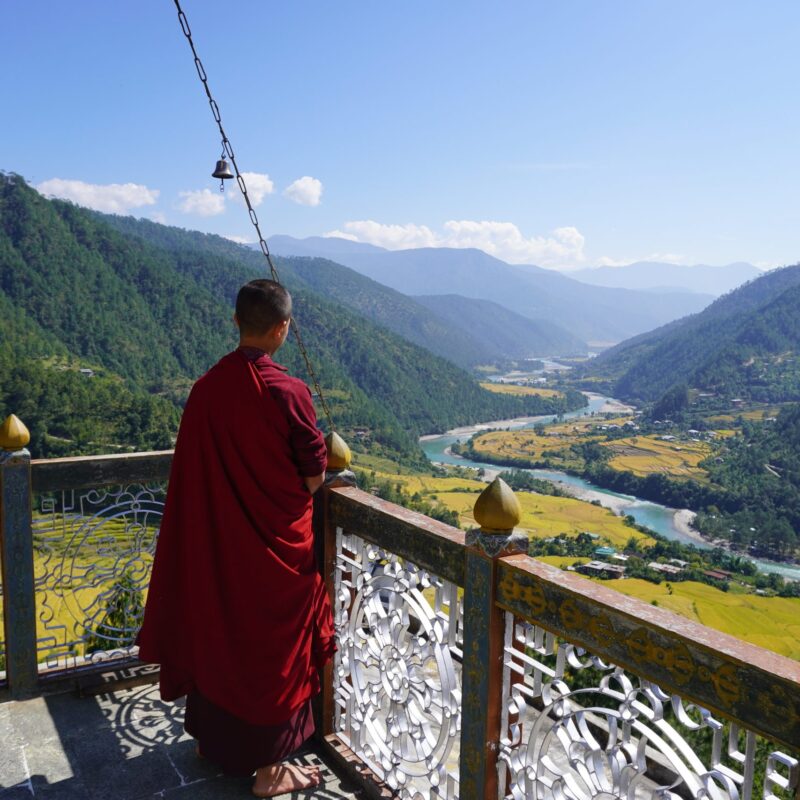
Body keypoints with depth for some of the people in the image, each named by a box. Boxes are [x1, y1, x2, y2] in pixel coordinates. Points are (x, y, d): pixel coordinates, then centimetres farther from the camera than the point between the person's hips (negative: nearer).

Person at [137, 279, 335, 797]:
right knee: (273, 644, 10)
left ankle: (211, 738, 41)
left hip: (215, 543, 5)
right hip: (276, 546, -5)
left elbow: (196, 470, 2)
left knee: (214, 630, 21)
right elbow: (315, 477, -13)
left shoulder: (206, 388, -6)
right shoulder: (288, 393, -21)